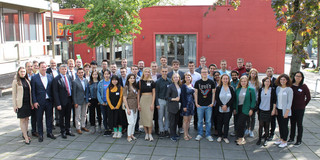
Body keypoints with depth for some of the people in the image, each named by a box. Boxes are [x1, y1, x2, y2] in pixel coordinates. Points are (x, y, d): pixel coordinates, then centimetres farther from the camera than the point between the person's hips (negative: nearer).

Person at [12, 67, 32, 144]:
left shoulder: (27, 80, 11)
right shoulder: (15, 81, -4)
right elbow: (14, 94, -4)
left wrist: (31, 103, 10)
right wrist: (14, 105, -8)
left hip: (28, 103, 5)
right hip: (20, 103, -5)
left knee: (27, 119, 11)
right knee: (22, 120, -2)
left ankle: (25, 134, 24)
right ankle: (26, 137, -2)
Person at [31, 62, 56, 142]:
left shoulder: (50, 77, 6)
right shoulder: (34, 78, -3)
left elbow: (52, 89, 8)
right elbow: (33, 91, -4)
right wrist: (34, 101, -9)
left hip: (49, 100, 3)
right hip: (39, 101, -3)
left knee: (49, 117, 10)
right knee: (39, 118, 6)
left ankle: (49, 132, 23)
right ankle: (40, 134, 18)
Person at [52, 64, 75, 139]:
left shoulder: (69, 77, 8)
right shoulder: (56, 79, -10)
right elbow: (55, 92, -12)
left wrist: (72, 99, 4)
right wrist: (58, 104, -17)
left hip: (69, 100, 5)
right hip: (62, 101, -5)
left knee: (68, 116, 15)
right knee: (62, 116, 7)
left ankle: (68, 130, 28)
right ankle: (63, 132, 21)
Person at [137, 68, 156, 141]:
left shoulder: (152, 82, 1)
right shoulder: (140, 82, 5)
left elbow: (154, 93, 0)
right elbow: (138, 93, 8)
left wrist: (152, 103, -8)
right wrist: (138, 104, 3)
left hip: (150, 100, -2)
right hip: (142, 100, 2)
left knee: (149, 117, -6)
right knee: (143, 117, 4)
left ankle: (150, 134, 4)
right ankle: (146, 133, 16)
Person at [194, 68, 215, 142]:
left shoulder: (211, 82, 2)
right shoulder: (197, 82, 2)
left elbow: (213, 93, 6)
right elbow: (195, 93, 5)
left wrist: (212, 103, -1)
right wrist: (196, 103, -1)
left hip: (209, 105, 0)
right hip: (200, 105, 0)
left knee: (208, 121, 7)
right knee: (200, 121, 7)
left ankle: (208, 135, 18)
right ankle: (199, 134, 20)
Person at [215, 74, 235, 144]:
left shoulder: (231, 88, 3)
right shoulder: (218, 88, 0)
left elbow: (233, 98, -3)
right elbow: (216, 98, -6)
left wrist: (226, 105, -13)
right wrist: (222, 106, -15)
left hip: (228, 109, 1)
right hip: (219, 109, -1)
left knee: (226, 123, 5)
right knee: (219, 122, 7)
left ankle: (225, 137, 15)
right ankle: (219, 136, 21)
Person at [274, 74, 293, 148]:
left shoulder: (289, 90, -11)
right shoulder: (278, 88, 5)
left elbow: (289, 102, -11)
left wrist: (287, 112, -13)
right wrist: (275, 108, 7)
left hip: (285, 111, -5)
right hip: (278, 110, 5)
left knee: (284, 126, 2)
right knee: (280, 125, 14)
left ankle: (285, 141, 14)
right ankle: (281, 138, 28)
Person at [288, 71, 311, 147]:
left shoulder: (304, 86, -10)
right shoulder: (291, 85, -3)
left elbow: (308, 97, -1)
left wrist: (303, 105, 1)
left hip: (300, 109, -3)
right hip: (291, 108, 3)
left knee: (299, 124, 6)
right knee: (292, 123, 15)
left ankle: (299, 140, 17)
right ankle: (291, 138, 29)